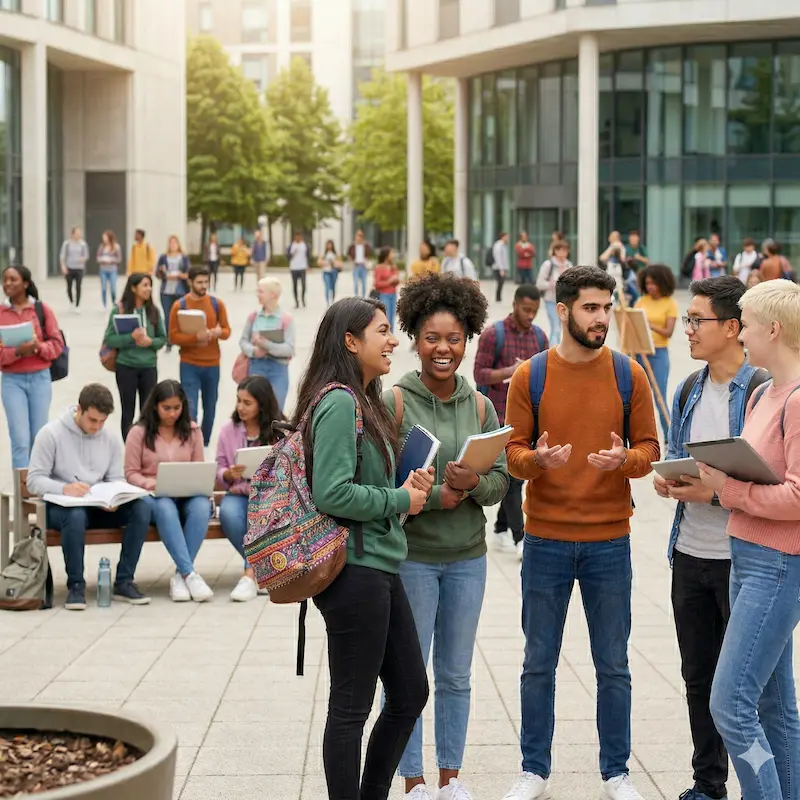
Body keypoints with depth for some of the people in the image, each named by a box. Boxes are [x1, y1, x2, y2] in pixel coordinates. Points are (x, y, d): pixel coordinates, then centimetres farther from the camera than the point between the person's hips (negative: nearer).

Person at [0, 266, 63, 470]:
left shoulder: (42, 309, 0)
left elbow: (57, 343, 1)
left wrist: (38, 347, -18)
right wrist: (17, 352, -20)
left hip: (40, 378, 1)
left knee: (39, 437, 7)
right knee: (20, 439, -6)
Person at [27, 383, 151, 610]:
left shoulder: (111, 439, 7)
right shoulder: (51, 434, -7)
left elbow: (117, 480, 7)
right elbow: (34, 480, -11)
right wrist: (64, 488, -31)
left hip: (100, 506, 4)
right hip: (62, 506, -4)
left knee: (140, 508, -23)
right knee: (76, 515, -40)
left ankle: (124, 582, -15)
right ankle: (76, 585, -22)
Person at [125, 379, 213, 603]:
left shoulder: (192, 430, 11)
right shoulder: (139, 432, 2)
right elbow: (131, 473, 1)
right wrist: (152, 484, -19)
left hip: (187, 495, 3)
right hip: (153, 496, -3)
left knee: (202, 506, -34)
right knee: (165, 507, -39)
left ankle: (180, 574, -30)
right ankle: (189, 573, -41)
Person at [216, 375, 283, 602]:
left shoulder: (280, 431, -1)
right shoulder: (228, 430, 5)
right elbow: (218, 473, 7)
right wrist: (228, 474, -14)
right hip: (238, 494, 2)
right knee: (228, 513, -34)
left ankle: (251, 573, -29)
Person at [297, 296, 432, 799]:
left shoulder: (365, 402, 14)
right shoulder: (338, 403, -16)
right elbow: (332, 494, -23)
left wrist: (405, 488, 3)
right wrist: (400, 501, -12)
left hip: (380, 569, 10)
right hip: (353, 570, -10)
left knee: (410, 693, 16)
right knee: (351, 707, 0)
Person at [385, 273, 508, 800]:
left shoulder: (480, 406, 4)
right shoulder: (395, 402, -8)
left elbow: (501, 481, 4)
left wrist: (473, 484, -16)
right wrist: (435, 496, -20)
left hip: (468, 557, 4)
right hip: (410, 554, -4)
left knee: (457, 675, 13)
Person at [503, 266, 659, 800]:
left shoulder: (629, 375, 0)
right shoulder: (530, 376, -1)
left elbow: (649, 448, 2)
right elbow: (512, 453, 0)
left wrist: (623, 459, -20)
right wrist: (536, 460, -23)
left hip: (609, 541, 0)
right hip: (545, 540, 0)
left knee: (613, 666, 8)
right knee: (539, 664, 9)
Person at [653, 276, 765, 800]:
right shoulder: (689, 391, 10)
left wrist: (714, 493, -21)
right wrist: (666, 478, 0)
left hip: (742, 556, -7)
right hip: (691, 553, 7)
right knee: (698, 677, 16)